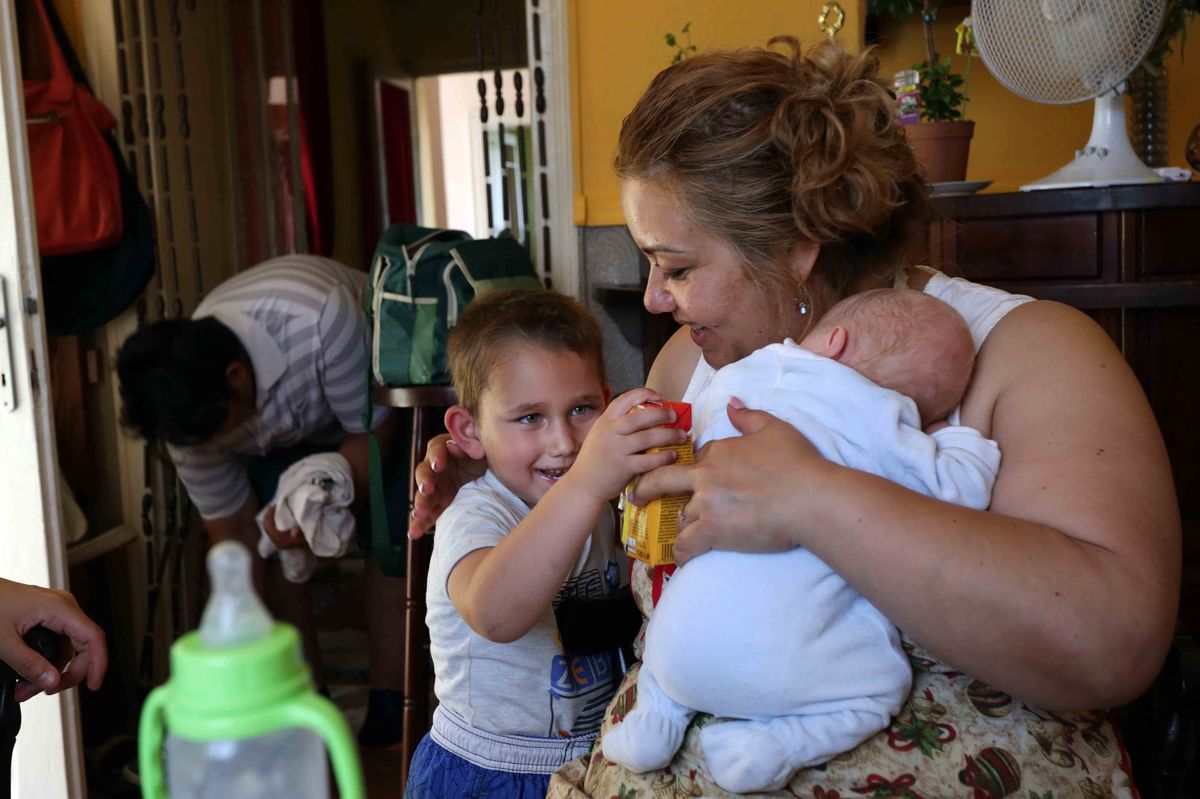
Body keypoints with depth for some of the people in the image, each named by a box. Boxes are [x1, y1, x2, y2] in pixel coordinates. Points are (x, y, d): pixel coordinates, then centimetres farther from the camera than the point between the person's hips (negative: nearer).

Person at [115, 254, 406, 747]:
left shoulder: (321, 319, -45)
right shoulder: (190, 412, -28)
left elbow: (373, 431, -29)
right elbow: (232, 535, -17)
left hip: (378, 398, -3)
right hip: (284, 437, 3)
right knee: (275, 551, -11)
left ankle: (389, 705, -3)